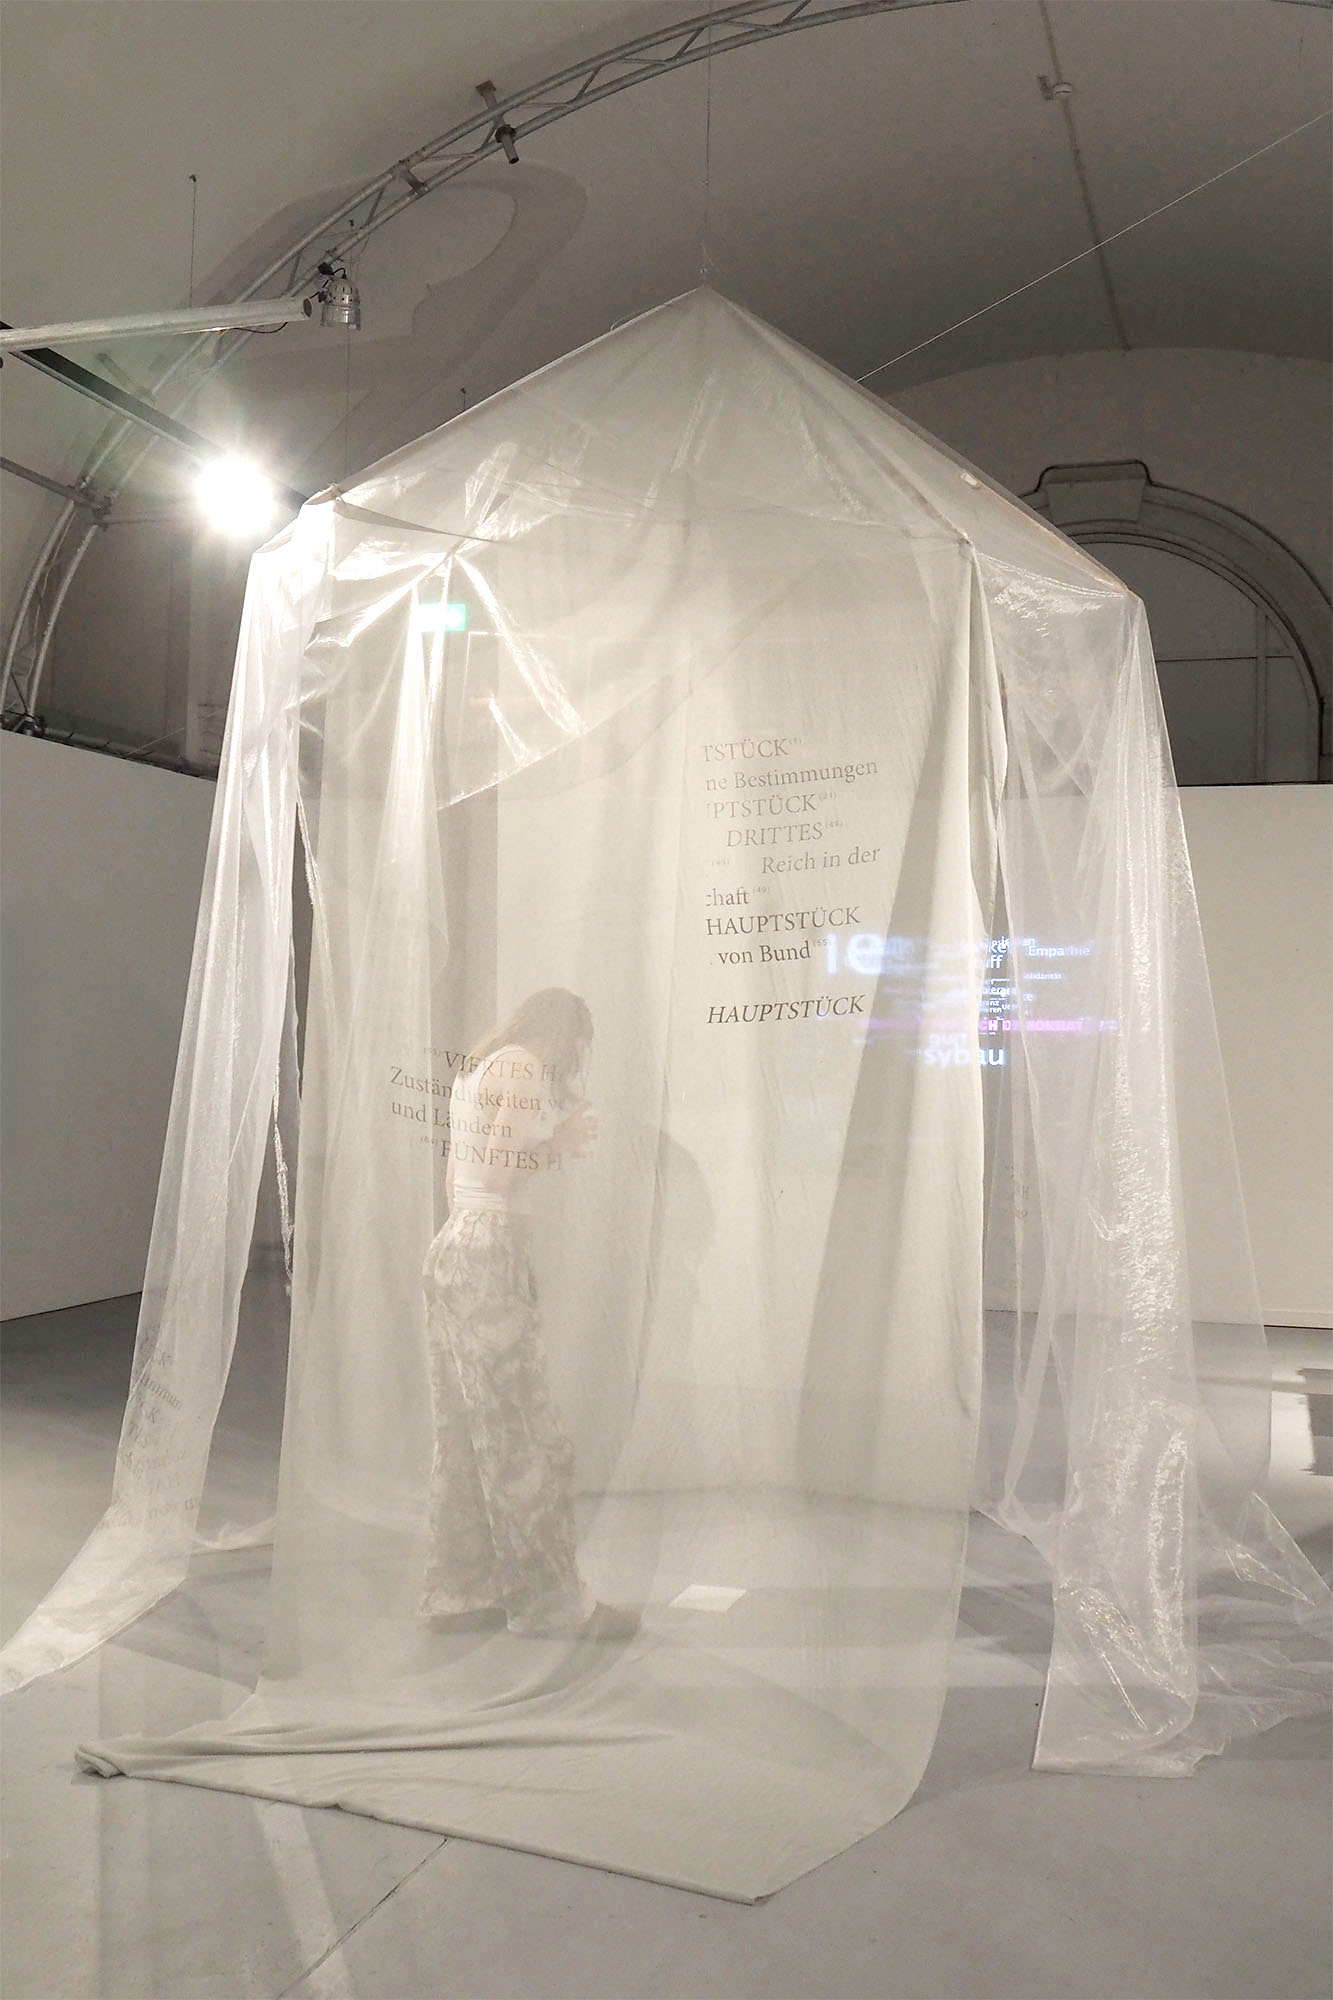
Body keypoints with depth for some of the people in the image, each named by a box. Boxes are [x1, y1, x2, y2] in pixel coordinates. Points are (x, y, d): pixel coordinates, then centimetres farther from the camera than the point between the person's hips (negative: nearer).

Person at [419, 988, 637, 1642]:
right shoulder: (526, 1067, -7)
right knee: (524, 1438, -4)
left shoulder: (476, 1069, 21)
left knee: (465, 1436, 12)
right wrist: (560, 1142, -2)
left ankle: (459, 1590, 18)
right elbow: (498, 1173, -15)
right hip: (489, 1254, -10)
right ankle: (553, 1602, 3)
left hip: (453, 1246, 10)